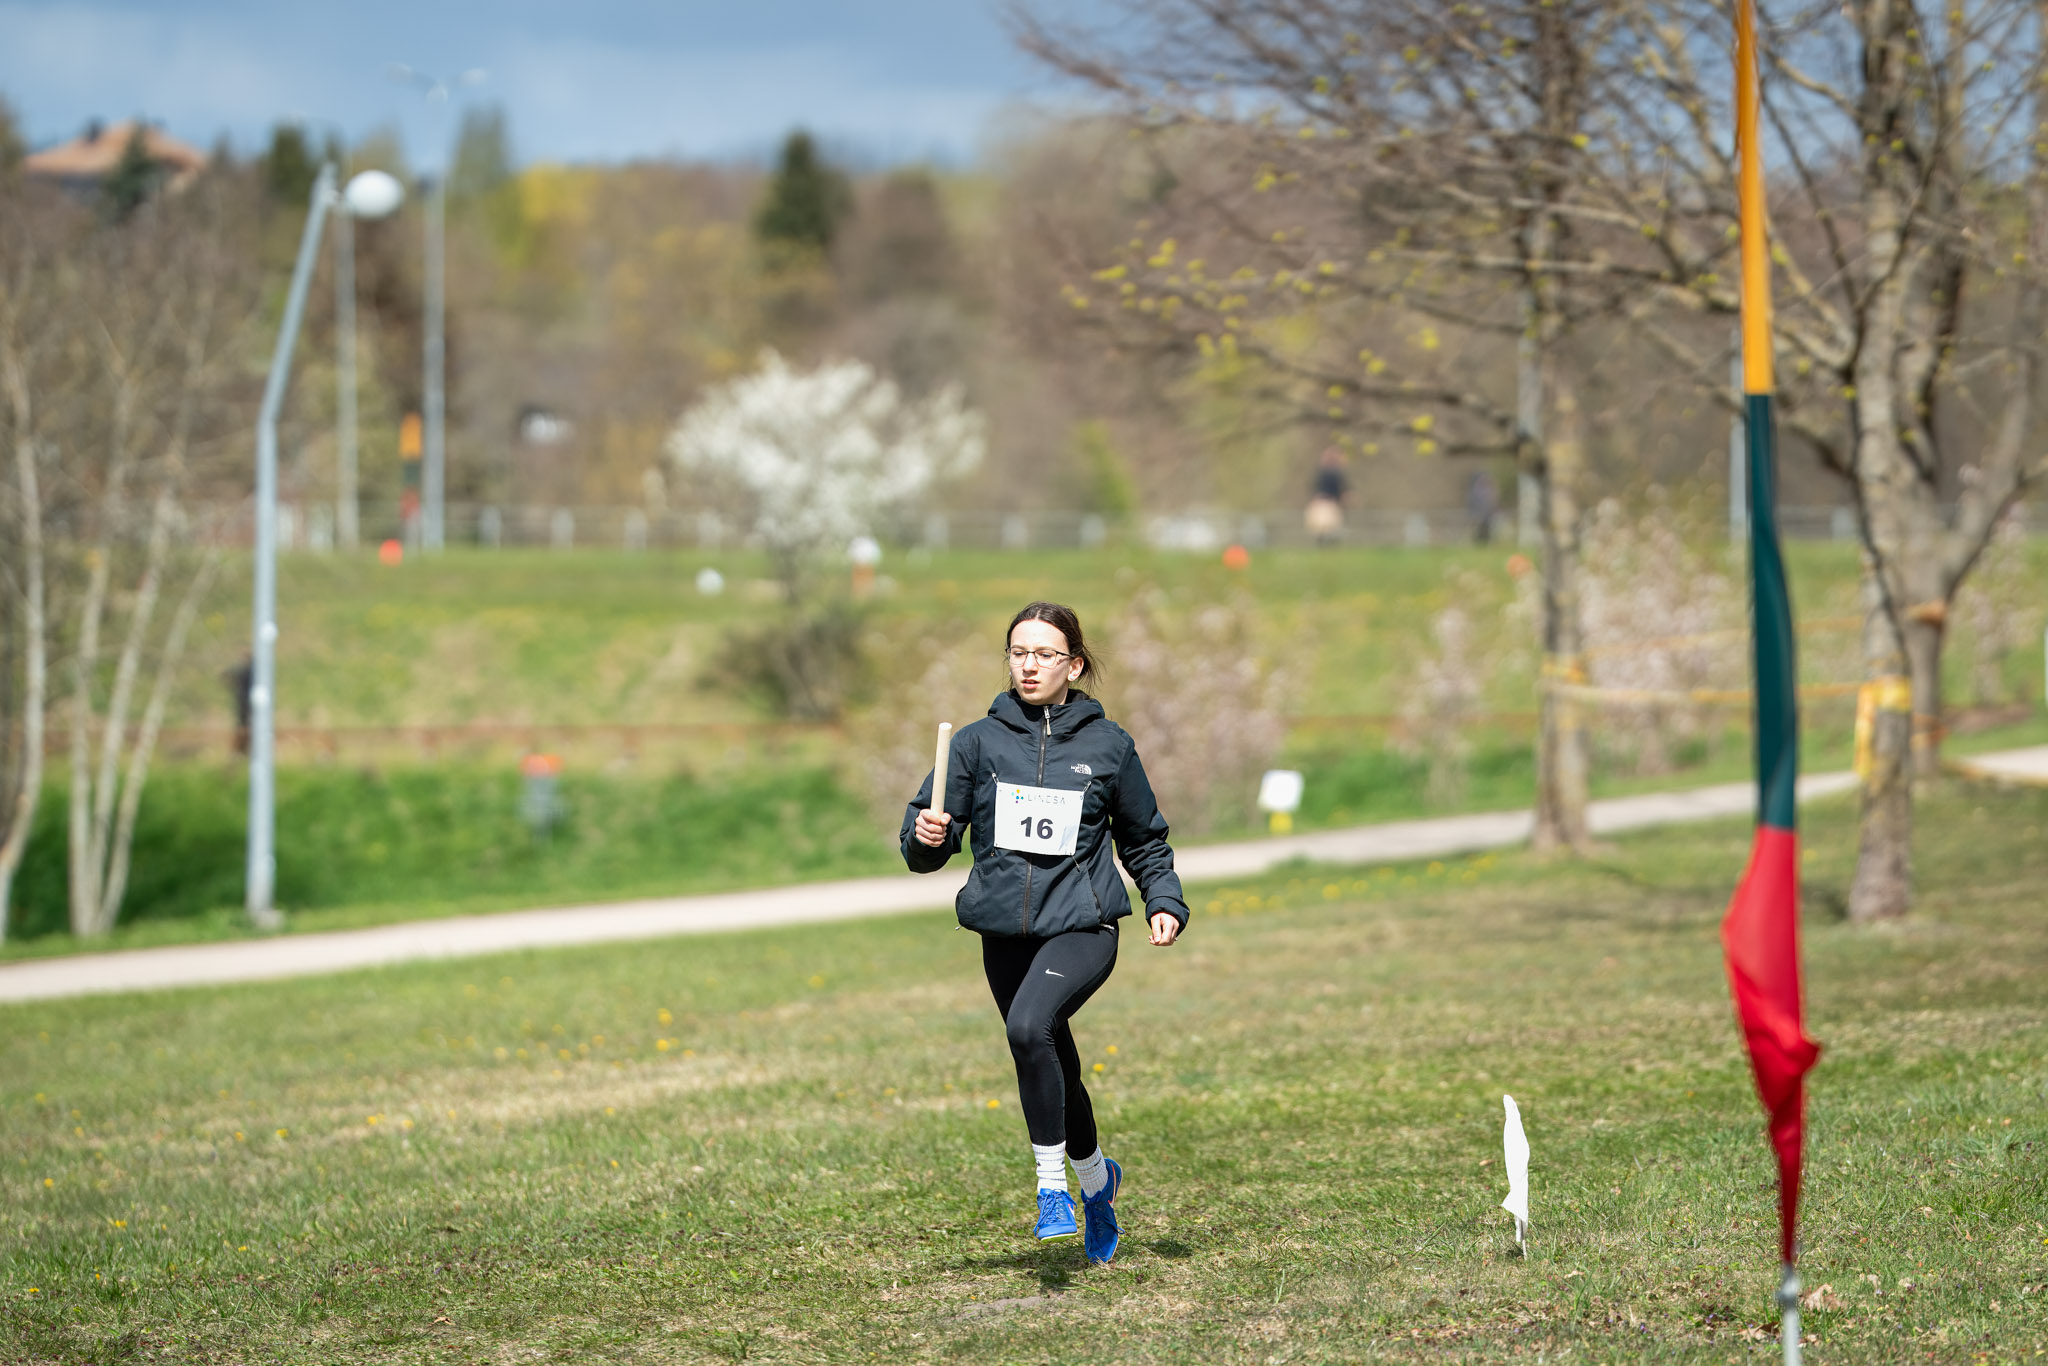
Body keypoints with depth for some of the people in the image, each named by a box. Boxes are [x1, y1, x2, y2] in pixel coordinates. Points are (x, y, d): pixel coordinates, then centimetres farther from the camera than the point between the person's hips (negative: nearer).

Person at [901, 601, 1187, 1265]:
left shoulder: (1107, 745, 4)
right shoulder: (979, 742, 4)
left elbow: (1144, 839, 16)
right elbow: (926, 845, 4)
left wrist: (1165, 903, 2)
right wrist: (926, 835, -19)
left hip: (1083, 924, -3)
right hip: (1005, 930, 3)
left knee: (1030, 1026, -30)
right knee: (1054, 1069, 13)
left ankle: (1052, 1182, -20)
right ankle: (1096, 1180, 41)